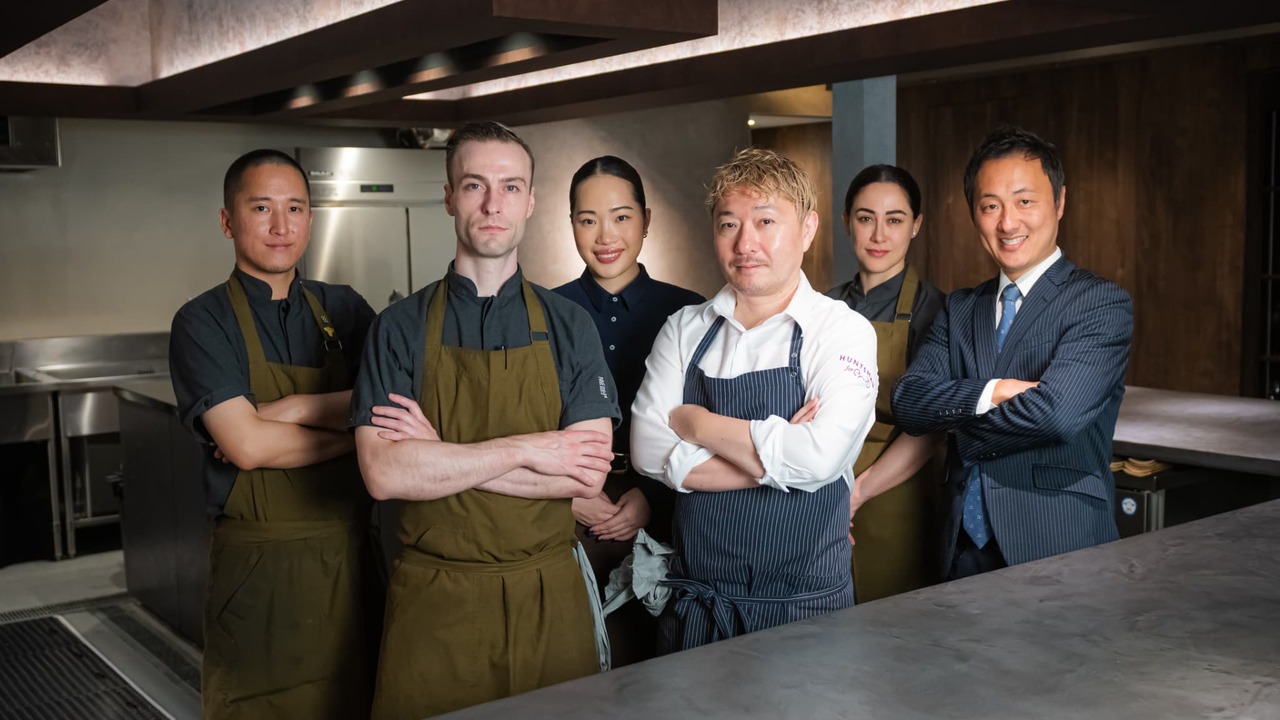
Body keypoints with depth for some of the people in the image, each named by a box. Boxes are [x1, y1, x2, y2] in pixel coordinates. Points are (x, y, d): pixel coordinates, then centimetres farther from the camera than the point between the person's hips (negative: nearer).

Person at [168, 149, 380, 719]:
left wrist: (297, 408, -16)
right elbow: (245, 445, -16)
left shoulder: (344, 309, 8)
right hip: (258, 570, -3)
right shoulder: (203, 323, -3)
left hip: (351, 559, 4)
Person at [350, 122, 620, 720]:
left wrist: (440, 457, -12)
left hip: (548, 598, 1)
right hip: (435, 599, -1)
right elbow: (382, 473, -13)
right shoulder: (400, 328, 1)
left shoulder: (569, 327, 3)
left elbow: (589, 474, -8)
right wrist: (527, 450, -14)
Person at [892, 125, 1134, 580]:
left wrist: (961, 428, -7)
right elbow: (908, 401, -4)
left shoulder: (1102, 304, -7)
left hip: (1059, 554, -4)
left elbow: (1057, 411, -23)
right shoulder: (959, 309, 10)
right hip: (965, 550, 5)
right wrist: (993, 391, -20)